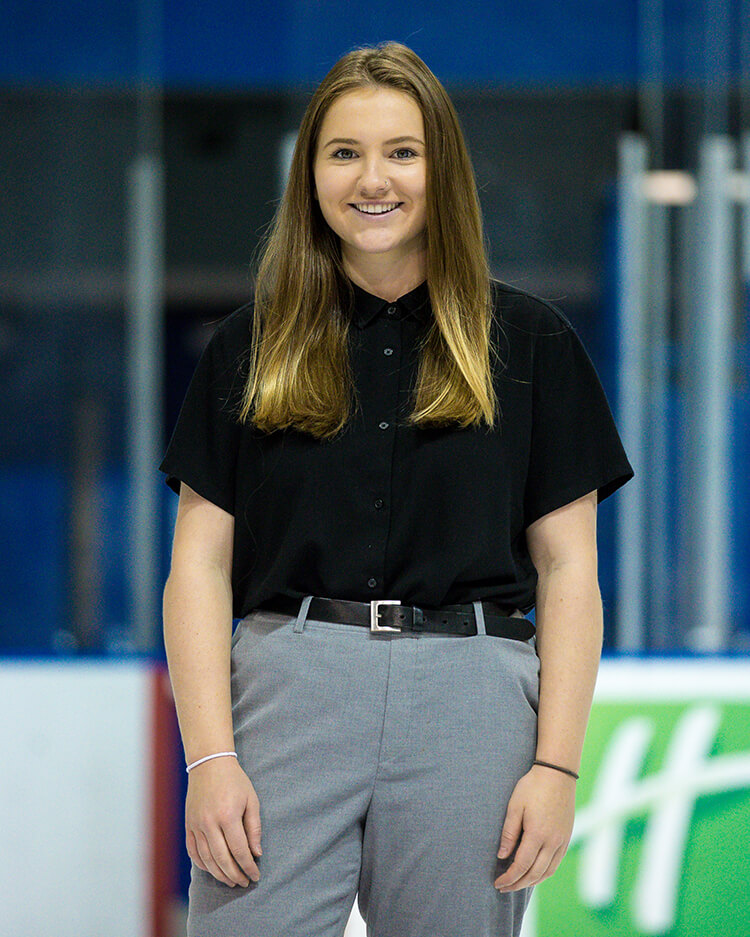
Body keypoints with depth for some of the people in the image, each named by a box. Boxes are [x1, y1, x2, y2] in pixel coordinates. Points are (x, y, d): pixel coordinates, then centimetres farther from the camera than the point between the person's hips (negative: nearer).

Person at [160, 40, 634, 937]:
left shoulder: (529, 342, 8)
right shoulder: (252, 348, 10)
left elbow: (567, 567, 6)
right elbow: (200, 564, 6)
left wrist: (556, 764, -4)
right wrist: (209, 756, -6)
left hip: (470, 696, 0)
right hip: (289, 692, 0)